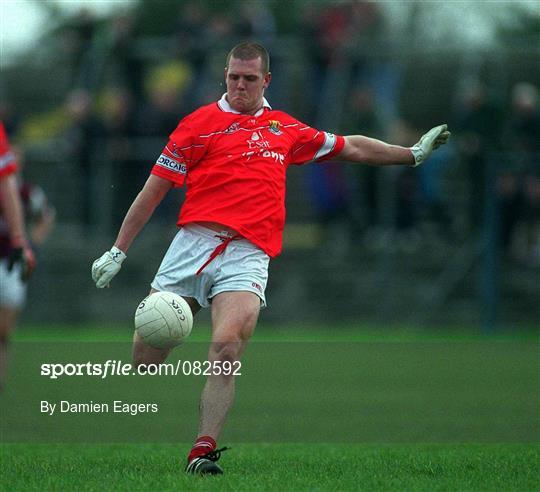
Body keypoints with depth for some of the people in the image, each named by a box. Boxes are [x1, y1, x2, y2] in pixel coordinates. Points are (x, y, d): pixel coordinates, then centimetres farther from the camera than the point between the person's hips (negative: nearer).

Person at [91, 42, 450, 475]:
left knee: (227, 346, -23)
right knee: (145, 353, -6)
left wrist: (414, 153, 34)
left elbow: (351, 148, 33)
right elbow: (154, 190, 10)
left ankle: (203, 452, -23)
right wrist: (118, 250, 8)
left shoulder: (286, 130, 20)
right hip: (193, 243, 0)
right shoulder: (200, 123, 10)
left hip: (248, 254, 0)